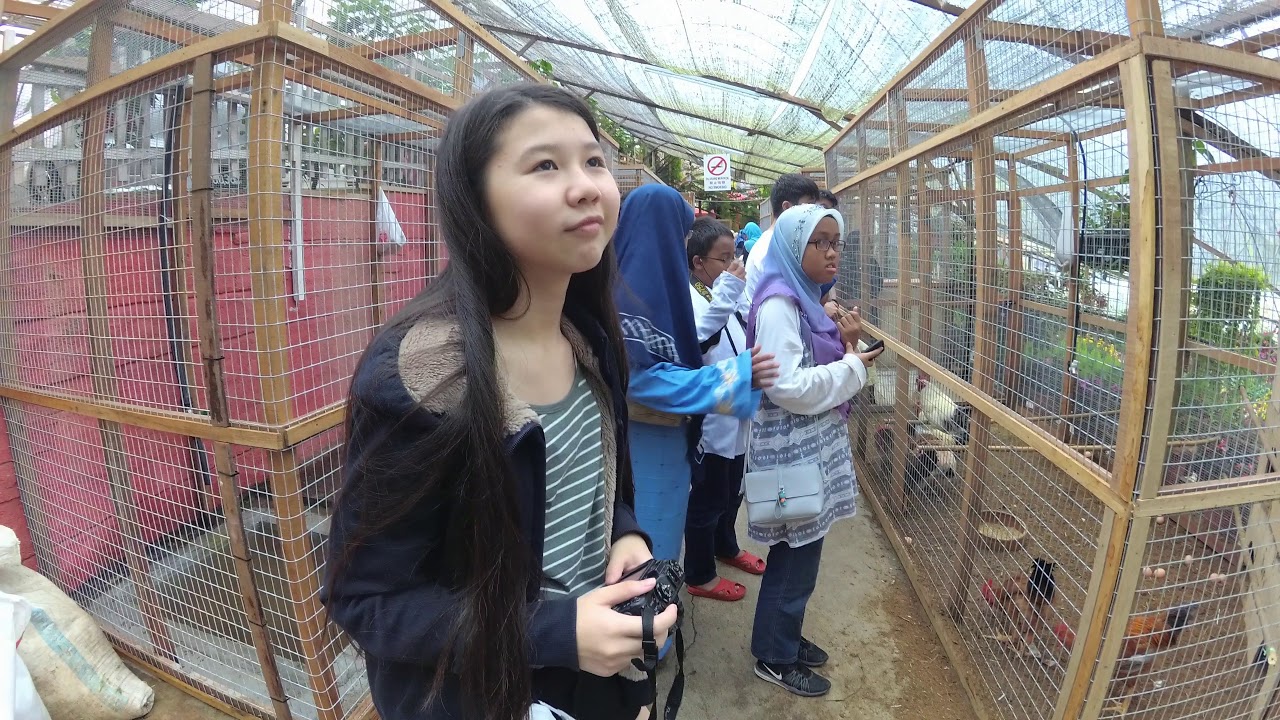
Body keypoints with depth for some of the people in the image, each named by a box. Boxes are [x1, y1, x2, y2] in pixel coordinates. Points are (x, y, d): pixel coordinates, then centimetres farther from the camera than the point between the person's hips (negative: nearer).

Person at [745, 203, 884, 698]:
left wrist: (842, 343, 0)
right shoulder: (778, 305, -20)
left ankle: (785, 638, 38)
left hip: (811, 448, 9)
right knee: (795, 559, 5)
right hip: (794, 452, -9)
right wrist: (853, 366, -15)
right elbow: (788, 386, -26)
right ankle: (775, 658, 24)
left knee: (797, 555, 20)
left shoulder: (803, 299, 10)